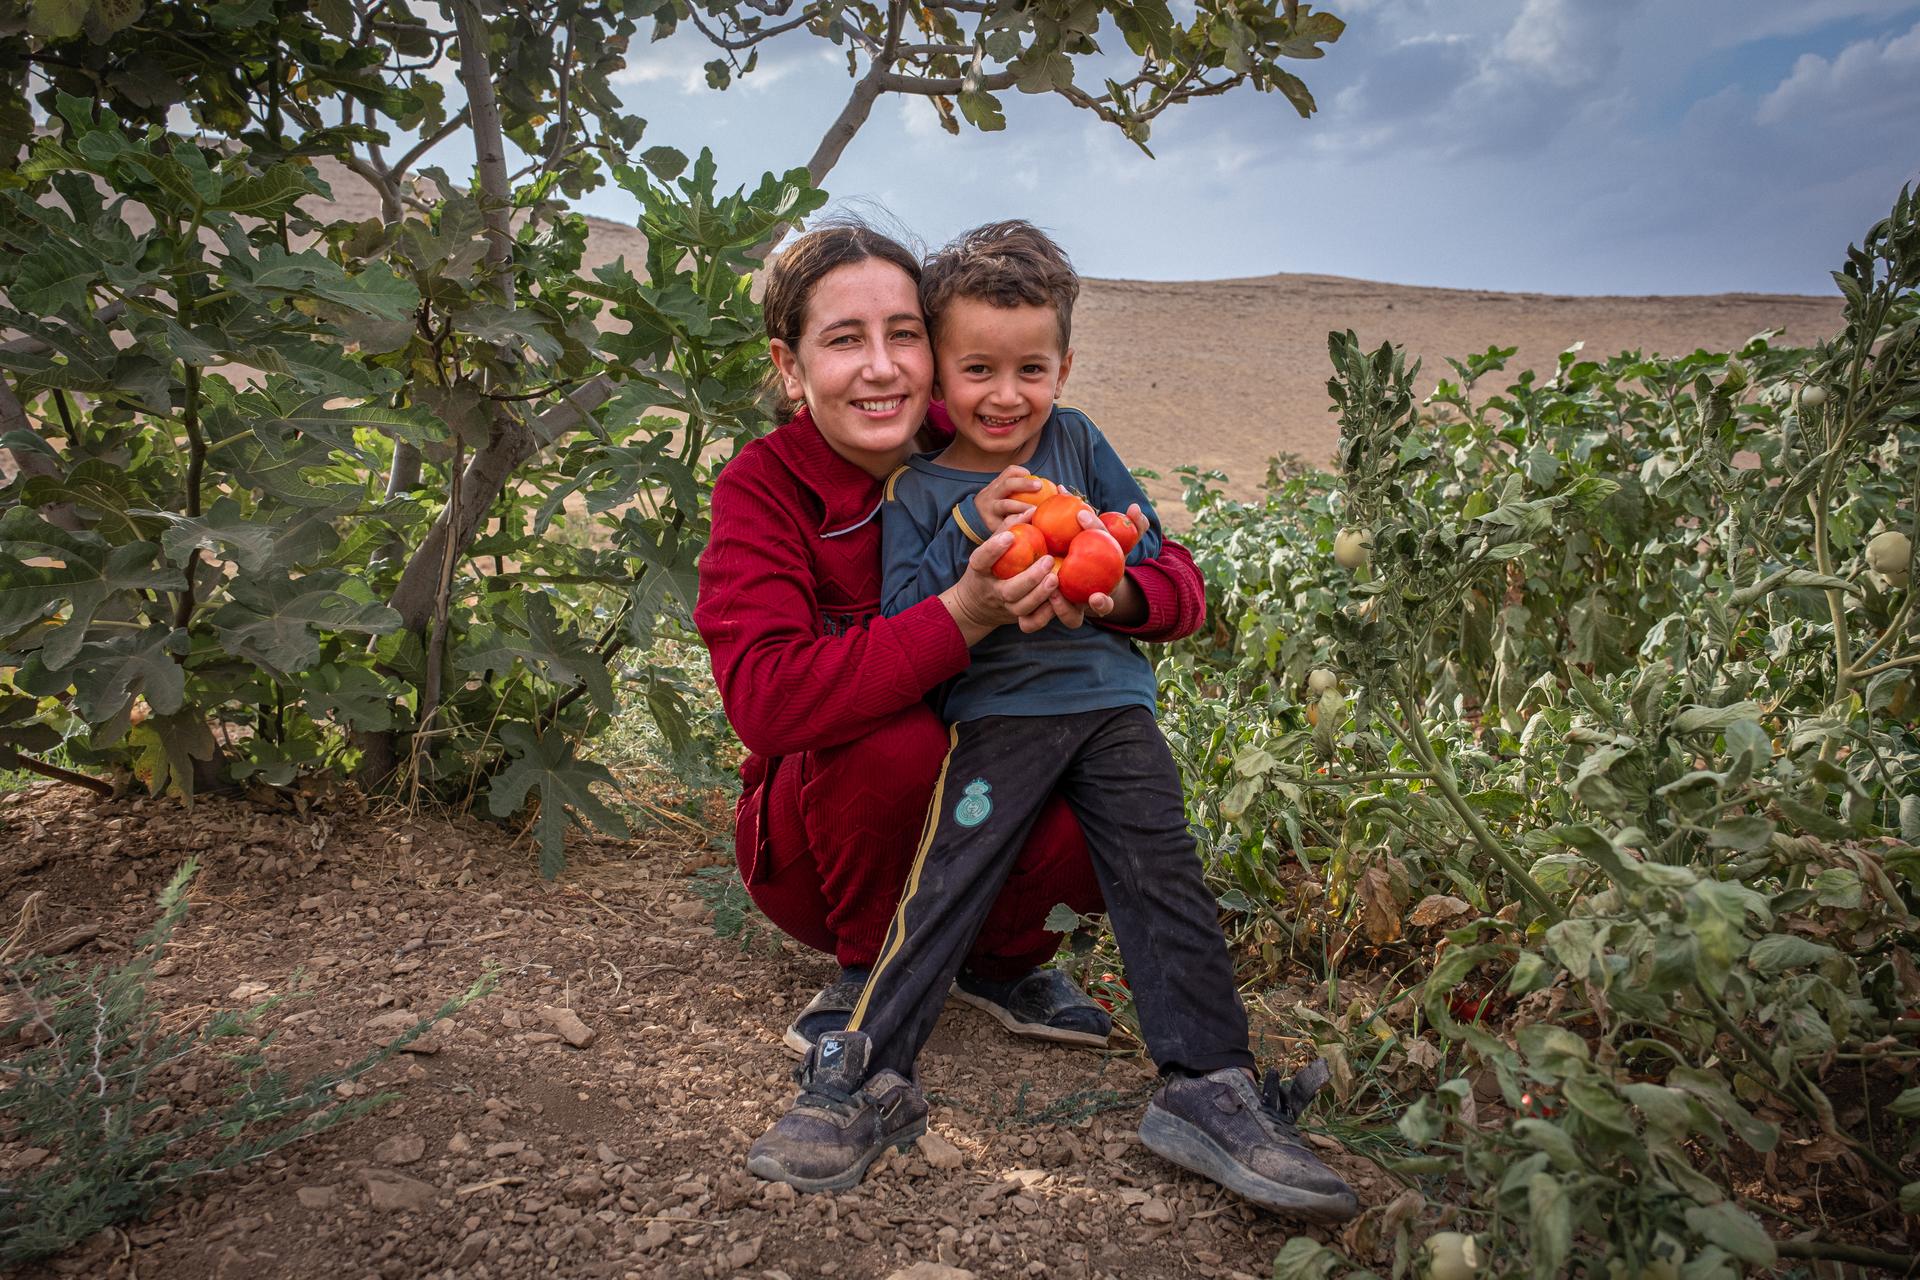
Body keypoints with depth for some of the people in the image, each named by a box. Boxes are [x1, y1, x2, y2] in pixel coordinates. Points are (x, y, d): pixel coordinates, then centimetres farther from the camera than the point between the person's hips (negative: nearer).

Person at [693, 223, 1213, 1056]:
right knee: (896, 740, -33)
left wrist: (1108, 593, -34)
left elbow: (1180, 587, -9)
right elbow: (765, 698, -33)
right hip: (814, 849, -3)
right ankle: (867, 971, -5)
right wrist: (963, 614, -44)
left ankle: (1003, 958, 7)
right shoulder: (763, 487, -16)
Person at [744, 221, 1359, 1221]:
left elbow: (1150, 539, 16)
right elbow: (901, 626, -5)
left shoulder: (1078, 443, 10)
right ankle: (865, 1079, -4)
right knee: (944, 880, -12)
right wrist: (972, 536, -17)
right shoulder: (918, 491, 2)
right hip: (997, 714, -3)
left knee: (1164, 879, -4)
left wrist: (1104, 546, -7)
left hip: (1110, 698, 3)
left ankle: (1210, 1089, 1)